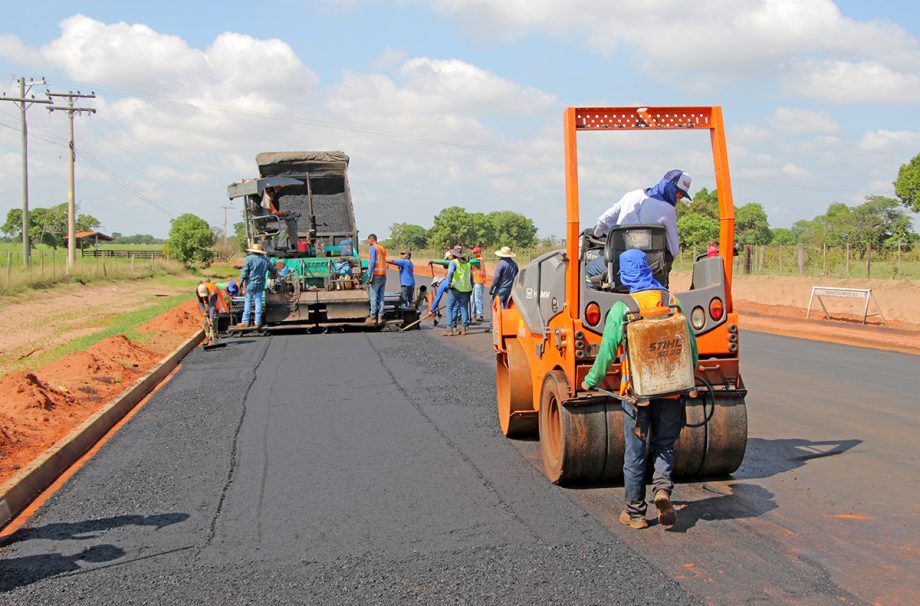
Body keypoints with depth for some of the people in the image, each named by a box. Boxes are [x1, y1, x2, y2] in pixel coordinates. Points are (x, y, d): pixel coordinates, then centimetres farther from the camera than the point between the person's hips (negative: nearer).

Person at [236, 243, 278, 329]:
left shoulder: (249, 258, -9)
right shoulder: (265, 260, 6)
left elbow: (244, 272, -12)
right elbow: (273, 269, 20)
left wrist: (241, 282, -5)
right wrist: (275, 274, 42)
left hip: (250, 284, -4)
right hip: (260, 285, 4)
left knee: (247, 303, 2)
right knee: (258, 303, 7)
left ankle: (245, 322, 5)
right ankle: (258, 322, 7)